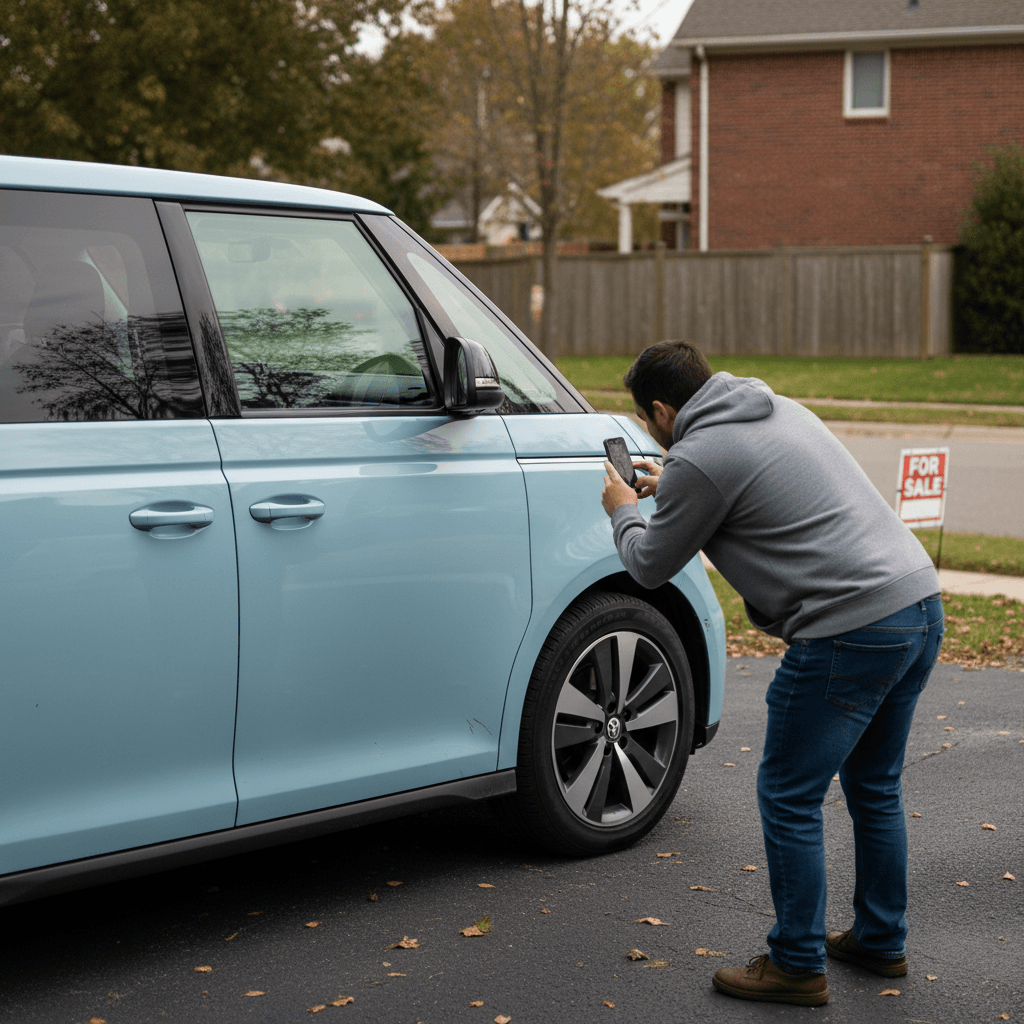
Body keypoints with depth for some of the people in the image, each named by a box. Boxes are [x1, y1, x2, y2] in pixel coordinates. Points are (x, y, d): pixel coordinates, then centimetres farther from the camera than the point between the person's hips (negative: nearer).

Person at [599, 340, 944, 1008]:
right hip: (919, 601, 9)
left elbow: (651, 566, 3)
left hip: (851, 632, -9)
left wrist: (623, 512, 23)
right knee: (874, 788, 22)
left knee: (789, 798, 4)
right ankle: (882, 941, 34)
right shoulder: (780, 409, 17)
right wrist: (671, 488, 40)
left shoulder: (698, 458, -10)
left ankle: (798, 966, 12)